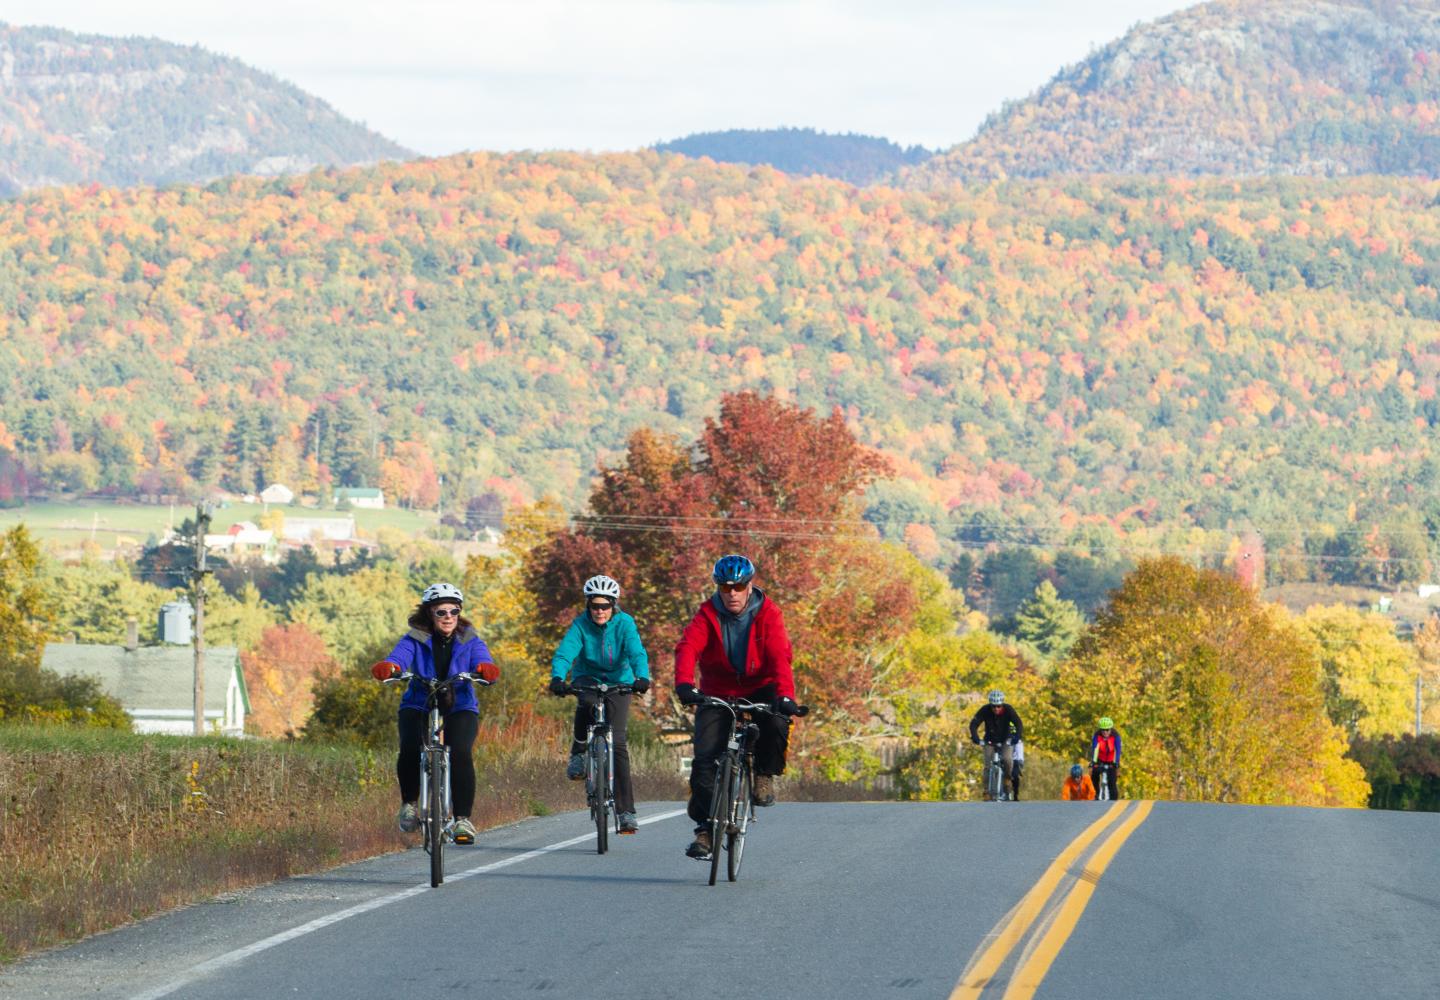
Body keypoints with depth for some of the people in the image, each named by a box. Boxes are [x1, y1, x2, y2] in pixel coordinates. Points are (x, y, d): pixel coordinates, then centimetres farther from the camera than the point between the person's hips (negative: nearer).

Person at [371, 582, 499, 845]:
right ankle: (409, 803, -1)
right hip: (419, 707, 0)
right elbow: (400, 656, -25)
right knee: (410, 750, -29)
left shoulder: (469, 640, -1)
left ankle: (463, 819, -16)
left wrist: (486, 668, -46)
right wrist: (388, 667, -50)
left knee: (460, 753, -28)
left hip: (460, 708, 0)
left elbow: (481, 658, -20)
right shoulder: (415, 639, -4)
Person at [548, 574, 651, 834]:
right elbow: (564, 653, -27)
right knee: (586, 704, -37)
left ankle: (626, 811, -11)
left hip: (618, 683, -1)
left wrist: (642, 678, -49)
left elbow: (637, 653, -29)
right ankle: (579, 752, -8)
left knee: (617, 742, -12)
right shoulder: (581, 625, -15)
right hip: (588, 680, 1)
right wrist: (557, 678, -47)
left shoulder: (624, 624, -16)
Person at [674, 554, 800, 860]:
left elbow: (780, 656, -24)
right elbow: (688, 648, -26)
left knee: (777, 723, -33)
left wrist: (785, 696, -42)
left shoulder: (768, 614, -11)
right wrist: (685, 684, -47)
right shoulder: (707, 615, -9)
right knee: (704, 760, -13)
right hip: (717, 693, 1)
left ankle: (765, 777, -6)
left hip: (759, 690, -1)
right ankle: (704, 830, -4)